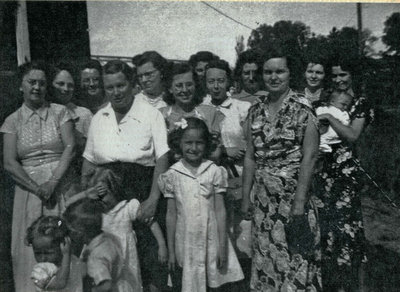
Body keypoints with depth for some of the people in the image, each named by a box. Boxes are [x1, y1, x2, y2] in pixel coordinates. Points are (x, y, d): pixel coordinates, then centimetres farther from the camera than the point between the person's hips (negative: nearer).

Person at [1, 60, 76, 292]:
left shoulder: (60, 112, 4)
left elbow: (70, 147, -6)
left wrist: (53, 182, -16)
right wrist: (37, 188, -12)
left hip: (61, 184, -1)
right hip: (29, 187, 1)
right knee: (31, 245, 3)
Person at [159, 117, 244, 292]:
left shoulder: (214, 171, -5)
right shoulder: (173, 175, -3)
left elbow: (220, 210, -2)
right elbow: (171, 214, 1)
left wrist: (222, 246, -5)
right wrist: (171, 251, 3)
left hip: (211, 240, 0)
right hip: (186, 242, 0)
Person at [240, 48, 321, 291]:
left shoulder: (302, 108, -8)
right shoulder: (255, 112, 7)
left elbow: (309, 157, -12)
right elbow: (250, 157, 10)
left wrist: (299, 204, -16)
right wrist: (246, 197, 7)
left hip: (293, 198, -5)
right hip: (264, 201, 5)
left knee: (294, 262, 2)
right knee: (264, 260, 13)